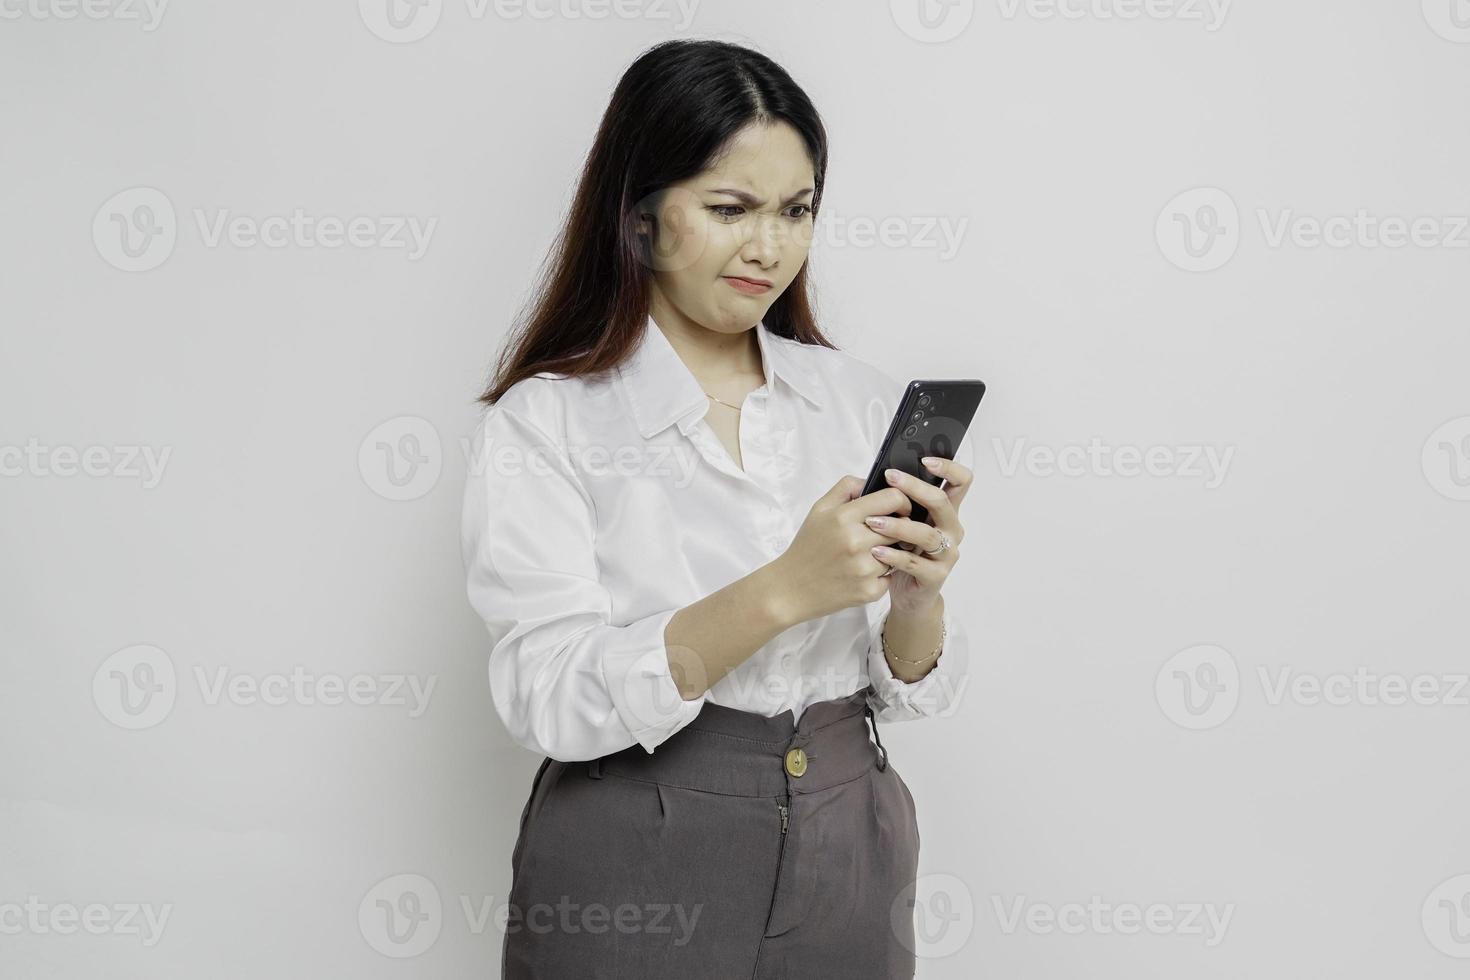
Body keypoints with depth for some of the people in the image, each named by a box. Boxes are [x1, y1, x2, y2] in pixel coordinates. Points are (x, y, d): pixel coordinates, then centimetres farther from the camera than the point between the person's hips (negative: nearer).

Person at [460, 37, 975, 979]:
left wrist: (916, 597, -19)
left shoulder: (863, 397, 1)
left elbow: (913, 691, 2)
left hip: (850, 867, 4)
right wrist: (780, 593, -30)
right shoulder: (544, 423, -9)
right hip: (636, 877, -3)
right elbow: (551, 700, -19)